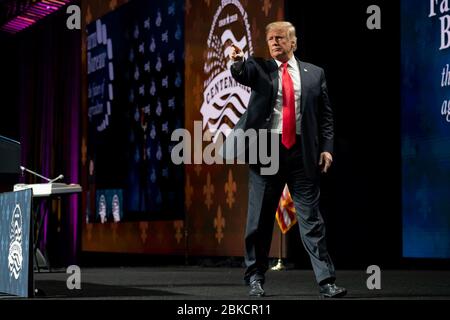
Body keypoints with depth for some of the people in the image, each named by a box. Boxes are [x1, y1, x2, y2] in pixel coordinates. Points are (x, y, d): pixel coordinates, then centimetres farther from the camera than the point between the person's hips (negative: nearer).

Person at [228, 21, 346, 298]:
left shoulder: (314, 74, 10)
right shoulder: (260, 68, 8)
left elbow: (326, 114, 10)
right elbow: (242, 74, -15)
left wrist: (326, 147, -1)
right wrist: (238, 61, -38)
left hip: (302, 152, 0)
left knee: (311, 218, -1)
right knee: (260, 218, 7)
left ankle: (326, 281, 0)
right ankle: (256, 277, 18)